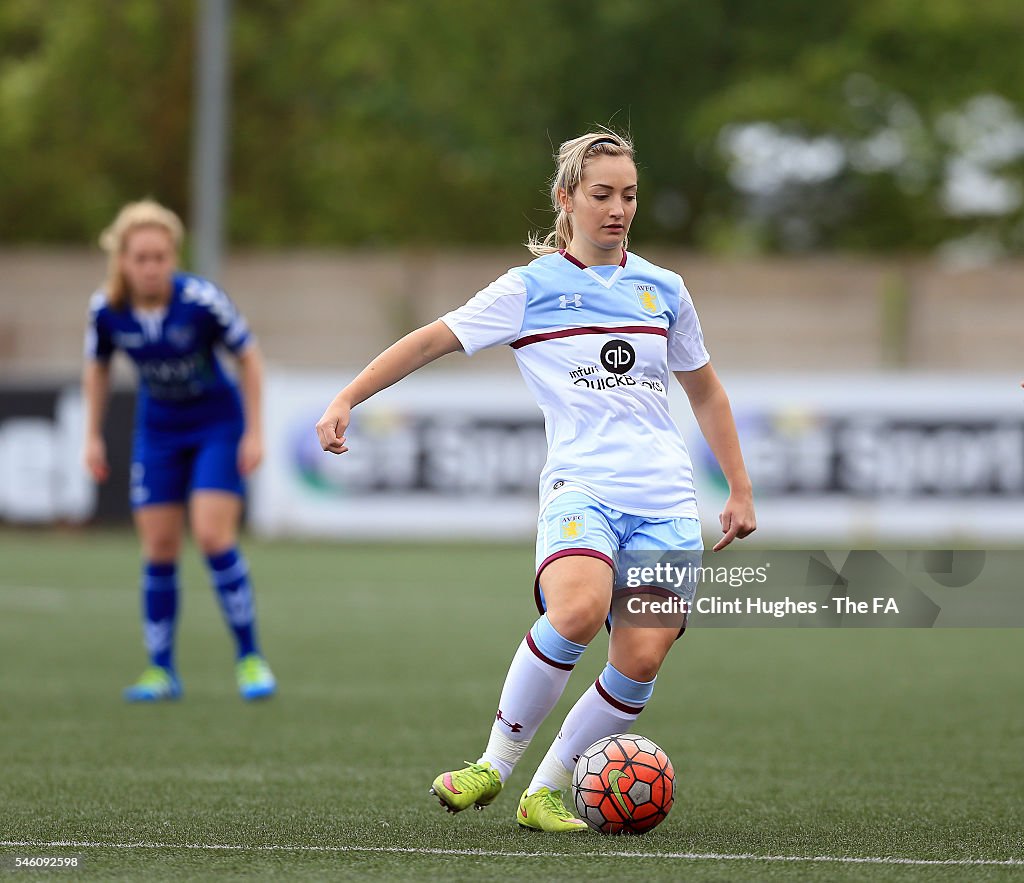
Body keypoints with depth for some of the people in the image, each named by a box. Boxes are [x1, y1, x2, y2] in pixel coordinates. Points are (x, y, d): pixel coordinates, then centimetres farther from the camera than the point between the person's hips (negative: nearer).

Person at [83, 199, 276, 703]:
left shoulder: (202, 300, -25)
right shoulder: (106, 310, -15)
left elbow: (248, 358, -10)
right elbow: (97, 368, 6)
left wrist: (254, 432, -10)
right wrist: (93, 436, 5)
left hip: (218, 424, -3)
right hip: (158, 431, 3)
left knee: (213, 535, -16)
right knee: (159, 550, -1)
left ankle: (249, 657, -4)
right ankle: (161, 671, 9)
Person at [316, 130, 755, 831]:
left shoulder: (663, 290, 15)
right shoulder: (532, 288, 5)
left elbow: (705, 391, 27)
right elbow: (432, 340, 4)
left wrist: (741, 491, 24)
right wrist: (346, 400, -4)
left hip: (666, 503, 4)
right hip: (581, 488, -4)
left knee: (642, 660, -13)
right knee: (578, 610, -33)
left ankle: (546, 791, 4)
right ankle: (494, 765, -15)